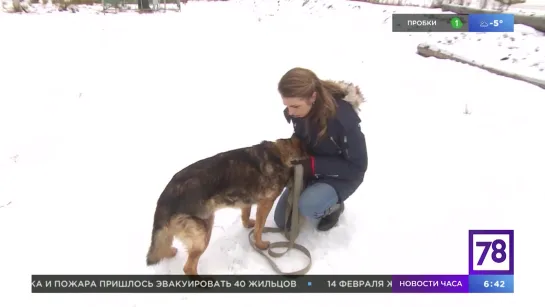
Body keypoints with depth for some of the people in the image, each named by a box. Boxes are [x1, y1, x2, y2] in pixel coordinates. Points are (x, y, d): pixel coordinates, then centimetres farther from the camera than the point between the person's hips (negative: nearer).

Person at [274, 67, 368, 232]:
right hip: (309, 167, 6)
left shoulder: (343, 118, -35)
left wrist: (314, 165, -33)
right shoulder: (297, 110, -16)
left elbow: (358, 166, -25)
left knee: (308, 206, -33)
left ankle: (335, 205, 1)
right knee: (282, 220, 3)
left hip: (342, 176, -5)